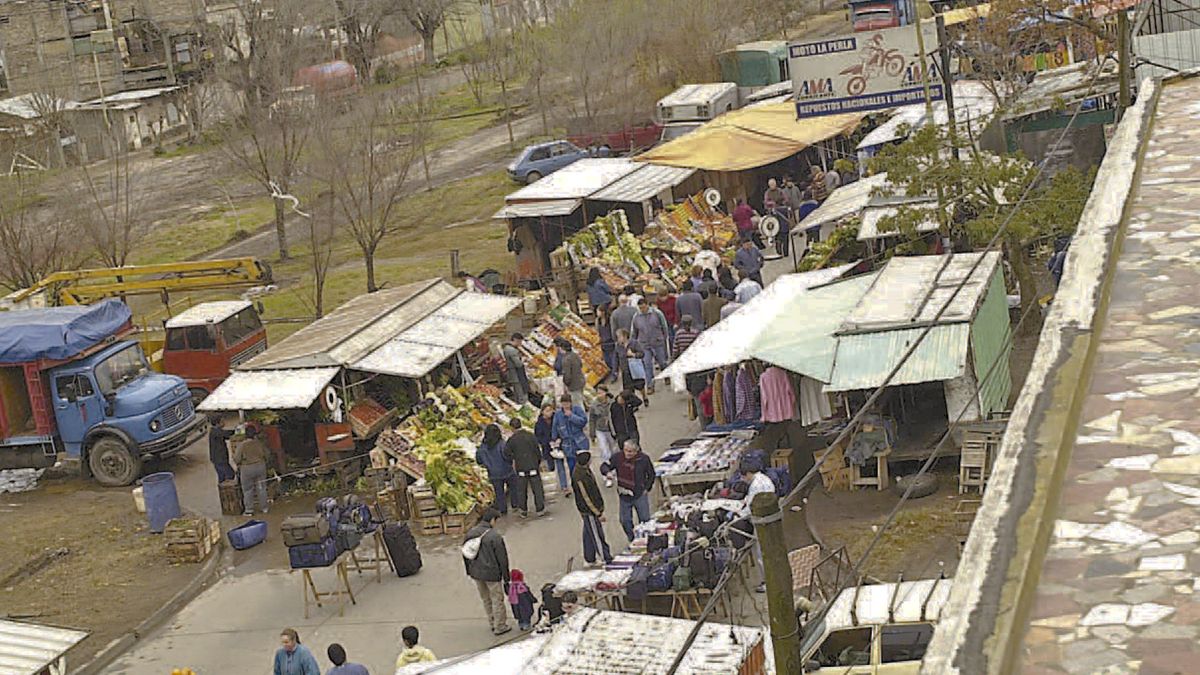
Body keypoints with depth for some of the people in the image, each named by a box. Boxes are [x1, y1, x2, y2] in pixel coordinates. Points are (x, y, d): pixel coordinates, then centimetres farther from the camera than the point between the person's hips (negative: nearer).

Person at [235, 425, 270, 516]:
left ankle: (249, 510, 12)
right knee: (261, 488, 15)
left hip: (247, 469, -3)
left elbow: (237, 459, -12)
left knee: (248, 490, 9)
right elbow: (265, 455, 5)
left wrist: (234, 454, 8)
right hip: (260, 467, 3)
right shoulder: (260, 443, -7)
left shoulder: (241, 445, -15)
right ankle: (264, 507, 23)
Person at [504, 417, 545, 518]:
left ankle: (523, 511, 20)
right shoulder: (531, 436, -3)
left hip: (521, 469, 0)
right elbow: (538, 452, 2)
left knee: (521, 491, 13)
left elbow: (506, 454, -7)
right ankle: (540, 510, 14)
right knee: (537, 489, 10)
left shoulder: (512, 440, -7)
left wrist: (513, 460, 12)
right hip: (533, 468, 1)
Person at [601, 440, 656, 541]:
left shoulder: (644, 459, -12)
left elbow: (651, 474, 4)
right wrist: (607, 472, -26)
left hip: (640, 495, -1)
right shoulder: (618, 457, -12)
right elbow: (604, 466, -3)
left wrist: (647, 488, -2)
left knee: (644, 520, 7)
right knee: (625, 521, 9)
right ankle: (632, 541, 28)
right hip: (624, 495, 1)